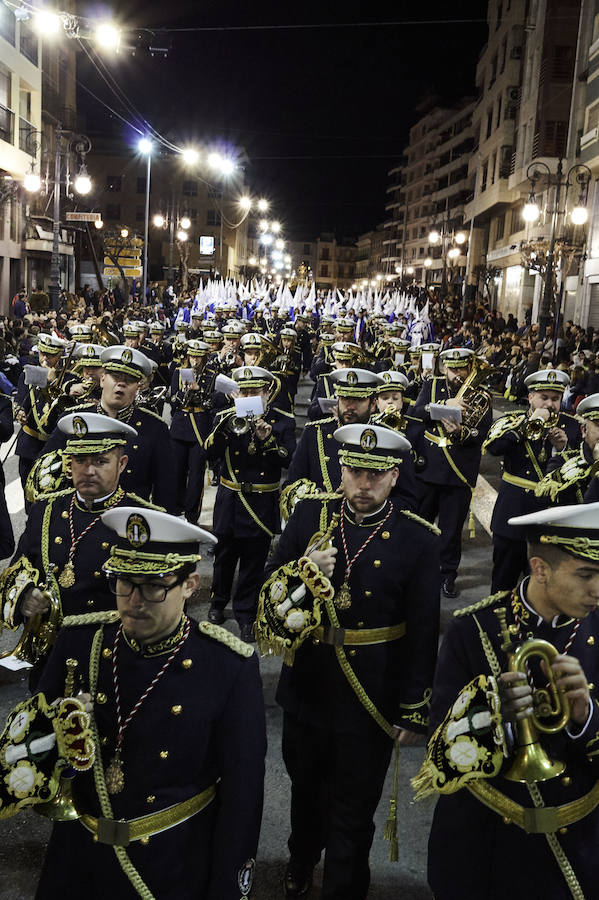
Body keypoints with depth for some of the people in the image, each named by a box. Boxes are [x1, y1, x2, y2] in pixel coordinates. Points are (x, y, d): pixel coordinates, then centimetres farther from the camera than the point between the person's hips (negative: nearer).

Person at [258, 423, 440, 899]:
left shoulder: (419, 540, -14)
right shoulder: (310, 515, -6)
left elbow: (423, 633, -10)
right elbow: (270, 586, 0)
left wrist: (413, 710, -8)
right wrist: (303, 570, -22)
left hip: (371, 698, -3)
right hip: (307, 684, 4)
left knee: (353, 811, 14)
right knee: (305, 786, 28)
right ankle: (302, 860, 56)